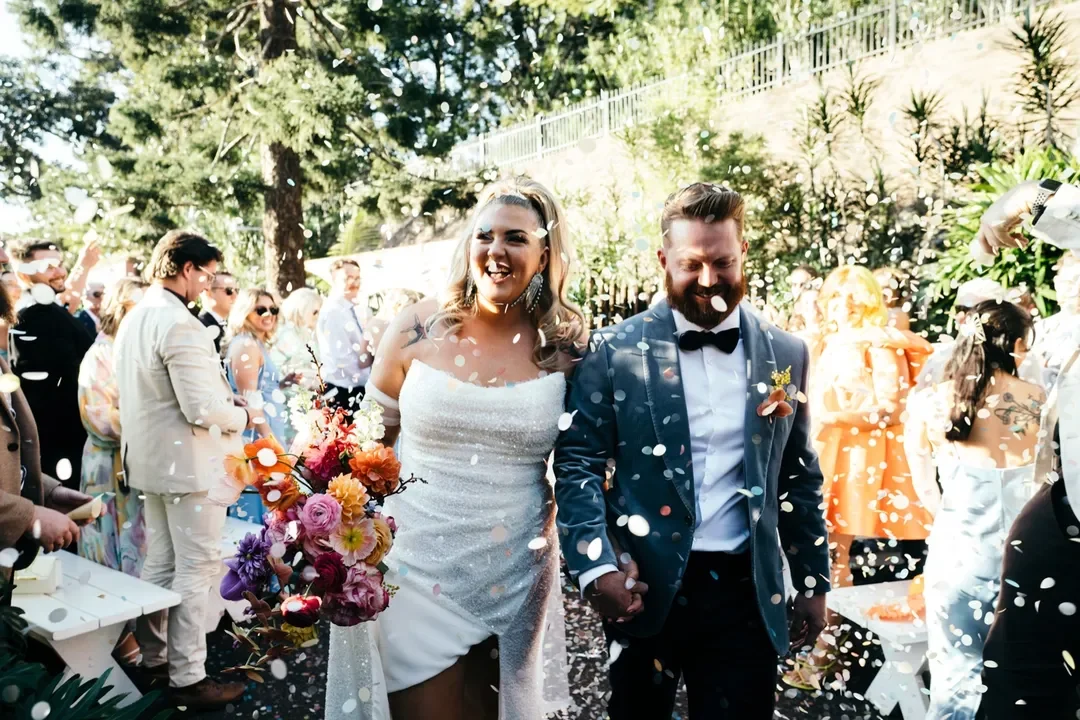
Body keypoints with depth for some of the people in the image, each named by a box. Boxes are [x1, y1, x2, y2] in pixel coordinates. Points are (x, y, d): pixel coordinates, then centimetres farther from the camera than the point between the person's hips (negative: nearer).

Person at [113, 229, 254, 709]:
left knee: (159, 563, 18)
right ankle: (188, 678, 10)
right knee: (196, 569, 1)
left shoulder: (134, 318, 10)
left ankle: (153, 660, 30)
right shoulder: (180, 325, -21)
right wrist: (244, 415, -6)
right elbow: (204, 409, -25)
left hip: (150, 458, 10)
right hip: (189, 463, -10)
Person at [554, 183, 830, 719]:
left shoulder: (786, 354, 5)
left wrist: (814, 581, 11)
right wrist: (595, 567, -16)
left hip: (746, 591, 2)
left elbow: (800, 477, 11)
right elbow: (577, 463, -6)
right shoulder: (614, 350, -5)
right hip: (645, 589, -1)